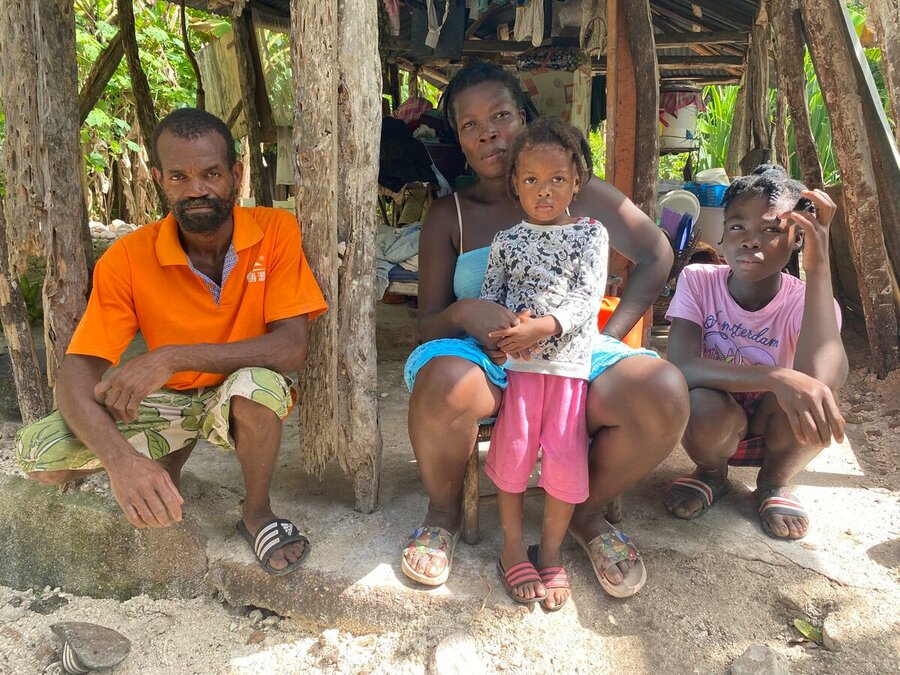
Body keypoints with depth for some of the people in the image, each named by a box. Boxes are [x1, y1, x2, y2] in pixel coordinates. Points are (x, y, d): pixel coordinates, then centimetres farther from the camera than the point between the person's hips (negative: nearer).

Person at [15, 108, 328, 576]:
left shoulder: (275, 231, -17)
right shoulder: (128, 259, -14)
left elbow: (291, 348, -25)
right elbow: (78, 374, -18)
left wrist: (172, 357, -32)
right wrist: (120, 457, -38)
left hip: (243, 400, -2)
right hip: (169, 401, 3)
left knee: (257, 383, -38)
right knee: (36, 454, -17)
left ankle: (257, 513, -7)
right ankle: (174, 455, 14)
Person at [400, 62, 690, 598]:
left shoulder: (578, 194, 7)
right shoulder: (449, 216, 6)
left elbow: (656, 254, 13)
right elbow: (428, 323, 2)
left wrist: (610, 336, -1)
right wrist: (463, 313, -24)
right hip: (485, 360, -1)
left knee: (665, 394, -28)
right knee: (444, 384, -37)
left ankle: (588, 513, 4)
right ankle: (444, 512, -2)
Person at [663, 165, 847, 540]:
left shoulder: (806, 301, -19)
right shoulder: (697, 281, -17)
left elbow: (820, 378, -41)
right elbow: (681, 367, -33)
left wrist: (818, 265, -39)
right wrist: (776, 378, -46)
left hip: (777, 434, 1)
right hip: (715, 428, 0)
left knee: (812, 393, -32)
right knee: (705, 406, -35)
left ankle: (775, 481, 2)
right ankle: (711, 473, 4)